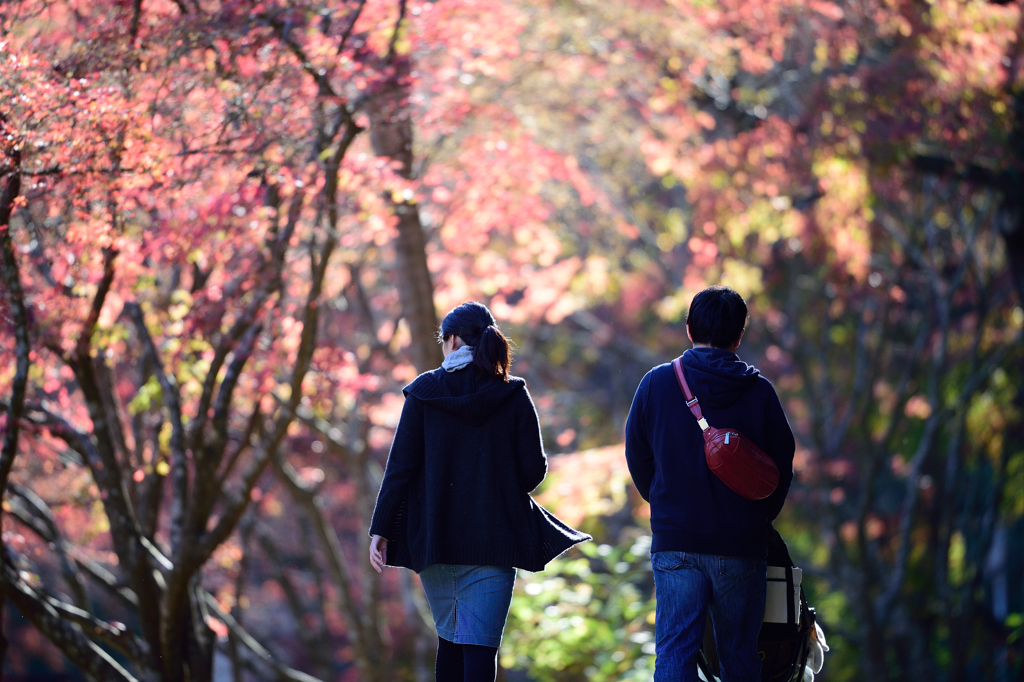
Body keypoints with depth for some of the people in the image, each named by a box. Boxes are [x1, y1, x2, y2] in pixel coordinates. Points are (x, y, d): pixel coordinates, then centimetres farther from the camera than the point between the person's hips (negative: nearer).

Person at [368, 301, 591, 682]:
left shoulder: (424, 393, -2)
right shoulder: (513, 396, -2)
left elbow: (400, 467, -4)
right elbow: (533, 469, -2)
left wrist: (380, 529, -1)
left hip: (434, 535, 1)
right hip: (493, 537, -1)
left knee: (449, 636, 18)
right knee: (479, 643, -5)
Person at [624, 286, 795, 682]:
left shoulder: (656, 383, -1)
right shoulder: (758, 392, -4)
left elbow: (636, 457, 7)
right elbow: (782, 465, 3)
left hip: (673, 541, 0)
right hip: (741, 545, 0)